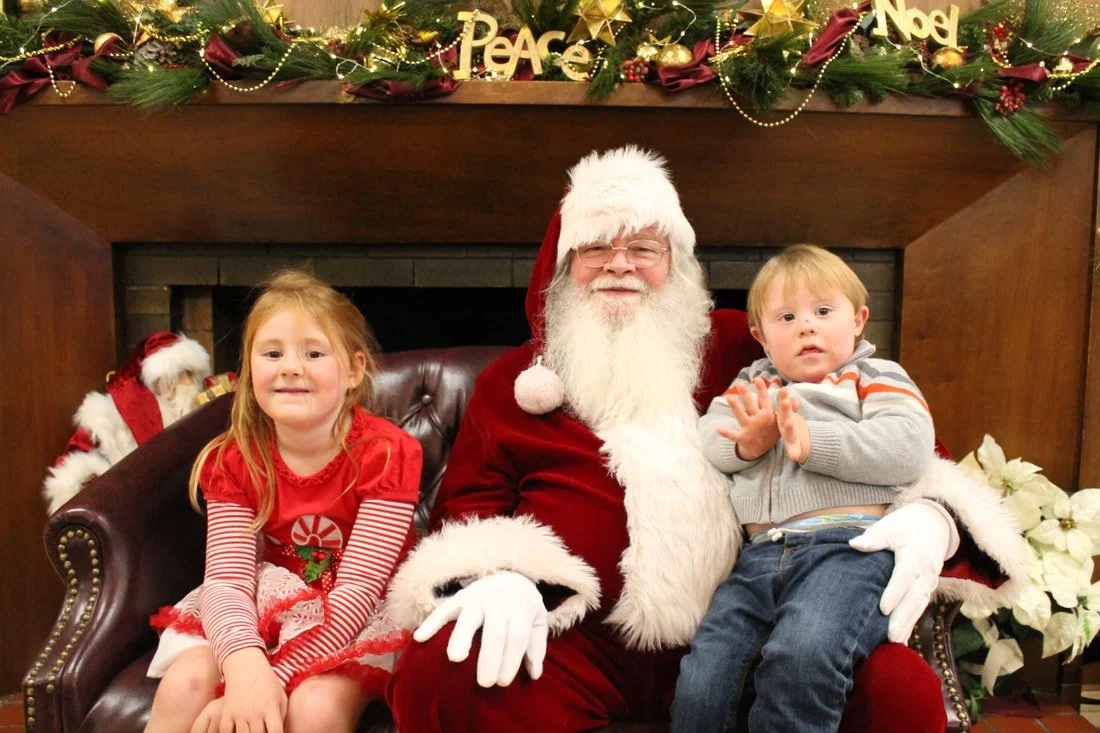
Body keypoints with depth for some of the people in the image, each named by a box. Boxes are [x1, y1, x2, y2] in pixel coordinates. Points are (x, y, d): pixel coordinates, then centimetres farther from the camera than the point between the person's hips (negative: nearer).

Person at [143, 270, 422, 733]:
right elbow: (228, 576, -15)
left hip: (354, 619, -3)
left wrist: (275, 676, -30)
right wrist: (245, 665, -35)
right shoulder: (233, 460, -6)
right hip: (260, 609, 4)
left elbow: (357, 587, -22)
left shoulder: (386, 453, -19)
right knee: (183, 685, -21)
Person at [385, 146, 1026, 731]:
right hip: (576, 642, 0)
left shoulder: (740, 349, 12)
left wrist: (928, 512, -7)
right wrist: (500, 576, -14)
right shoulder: (513, 381, 14)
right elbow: (468, 504, 9)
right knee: (436, 678, -28)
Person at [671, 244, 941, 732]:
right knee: (699, 687, -10)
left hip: (848, 544, -4)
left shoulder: (875, 378, 14)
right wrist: (747, 442, -9)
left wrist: (810, 440, -14)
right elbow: (707, 436, 14)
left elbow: (910, 447, -4)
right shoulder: (753, 382, 27)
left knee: (802, 655, -34)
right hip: (760, 553, 4)